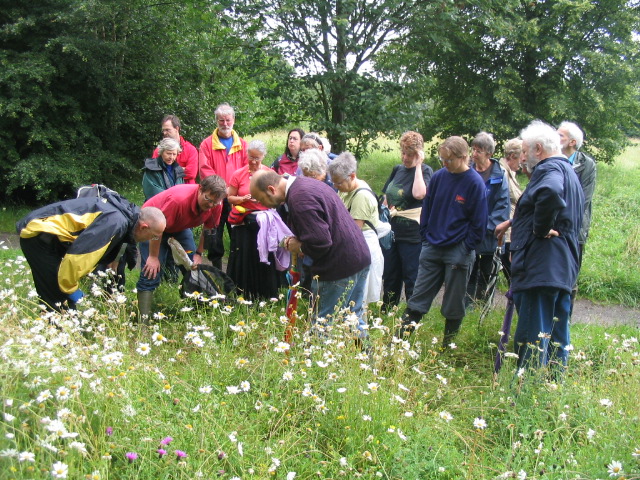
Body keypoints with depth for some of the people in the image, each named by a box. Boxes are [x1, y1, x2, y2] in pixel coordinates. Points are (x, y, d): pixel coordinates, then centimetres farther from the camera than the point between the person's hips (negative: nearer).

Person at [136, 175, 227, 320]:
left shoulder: (216, 206, -21)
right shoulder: (178, 199, -40)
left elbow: (207, 230, -1)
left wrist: (199, 253, -1)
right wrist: (153, 256, -24)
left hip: (181, 227, 6)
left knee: (194, 267, -1)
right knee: (151, 272, -15)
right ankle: (144, 318, -14)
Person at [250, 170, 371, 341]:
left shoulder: (299, 199, -22)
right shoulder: (305, 183, 11)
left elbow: (320, 243, -27)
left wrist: (299, 247, -7)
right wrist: (296, 241, 6)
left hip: (339, 267, -10)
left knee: (324, 324, 1)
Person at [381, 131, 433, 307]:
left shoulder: (425, 171, -8)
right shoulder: (397, 170, 11)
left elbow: (419, 194, -29)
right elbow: (385, 197, 23)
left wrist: (418, 166, -20)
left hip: (412, 235, -7)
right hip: (391, 232, 7)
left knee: (412, 279, 1)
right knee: (389, 278, 15)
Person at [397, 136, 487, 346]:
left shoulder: (475, 183, -10)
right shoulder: (438, 177, 2)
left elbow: (478, 222, -6)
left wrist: (467, 248, -9)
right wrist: (425, 236, 6)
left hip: (458, 251, -4)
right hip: (432, 247, 4)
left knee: (453, 305, 7)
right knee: (418, 297, 6)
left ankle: (448, 344, 22)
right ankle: (402, 338, 9)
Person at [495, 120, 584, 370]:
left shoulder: (549, 169, -11)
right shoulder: (568, 171, 21)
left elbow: (550, 194, -36)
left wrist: (540, 230, -23)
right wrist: (512, 223, 35)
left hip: (541, 265, -11)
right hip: (564, 267, 11)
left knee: (531, 335, -7)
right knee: (556, 335, 16)